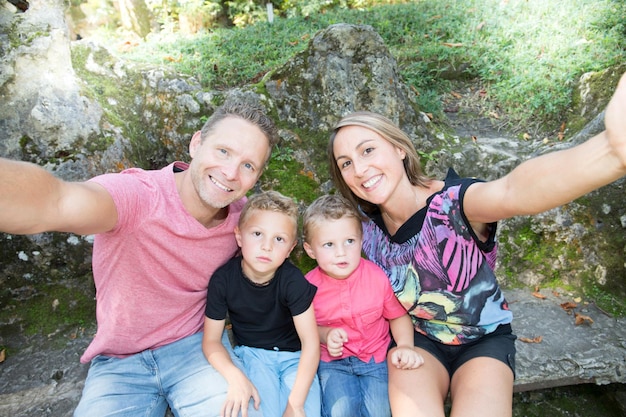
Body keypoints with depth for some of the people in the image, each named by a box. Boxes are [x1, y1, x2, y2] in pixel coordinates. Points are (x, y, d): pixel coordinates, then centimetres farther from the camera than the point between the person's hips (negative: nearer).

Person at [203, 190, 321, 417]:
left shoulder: (293, 280, -22)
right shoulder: (223, 279, -18)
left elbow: (311, 343, -20)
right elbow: (211, 340, -10)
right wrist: (234, 376, -29)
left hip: (294, 355, 0)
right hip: (251, 353, 1)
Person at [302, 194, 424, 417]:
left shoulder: (378, 277, -14)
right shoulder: (309, 285, -13)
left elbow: (398, 316, 2)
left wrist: (405, 345, -15)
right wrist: (326, 335, -14)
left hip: (376, 358, 1)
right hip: (333, 361, 0)